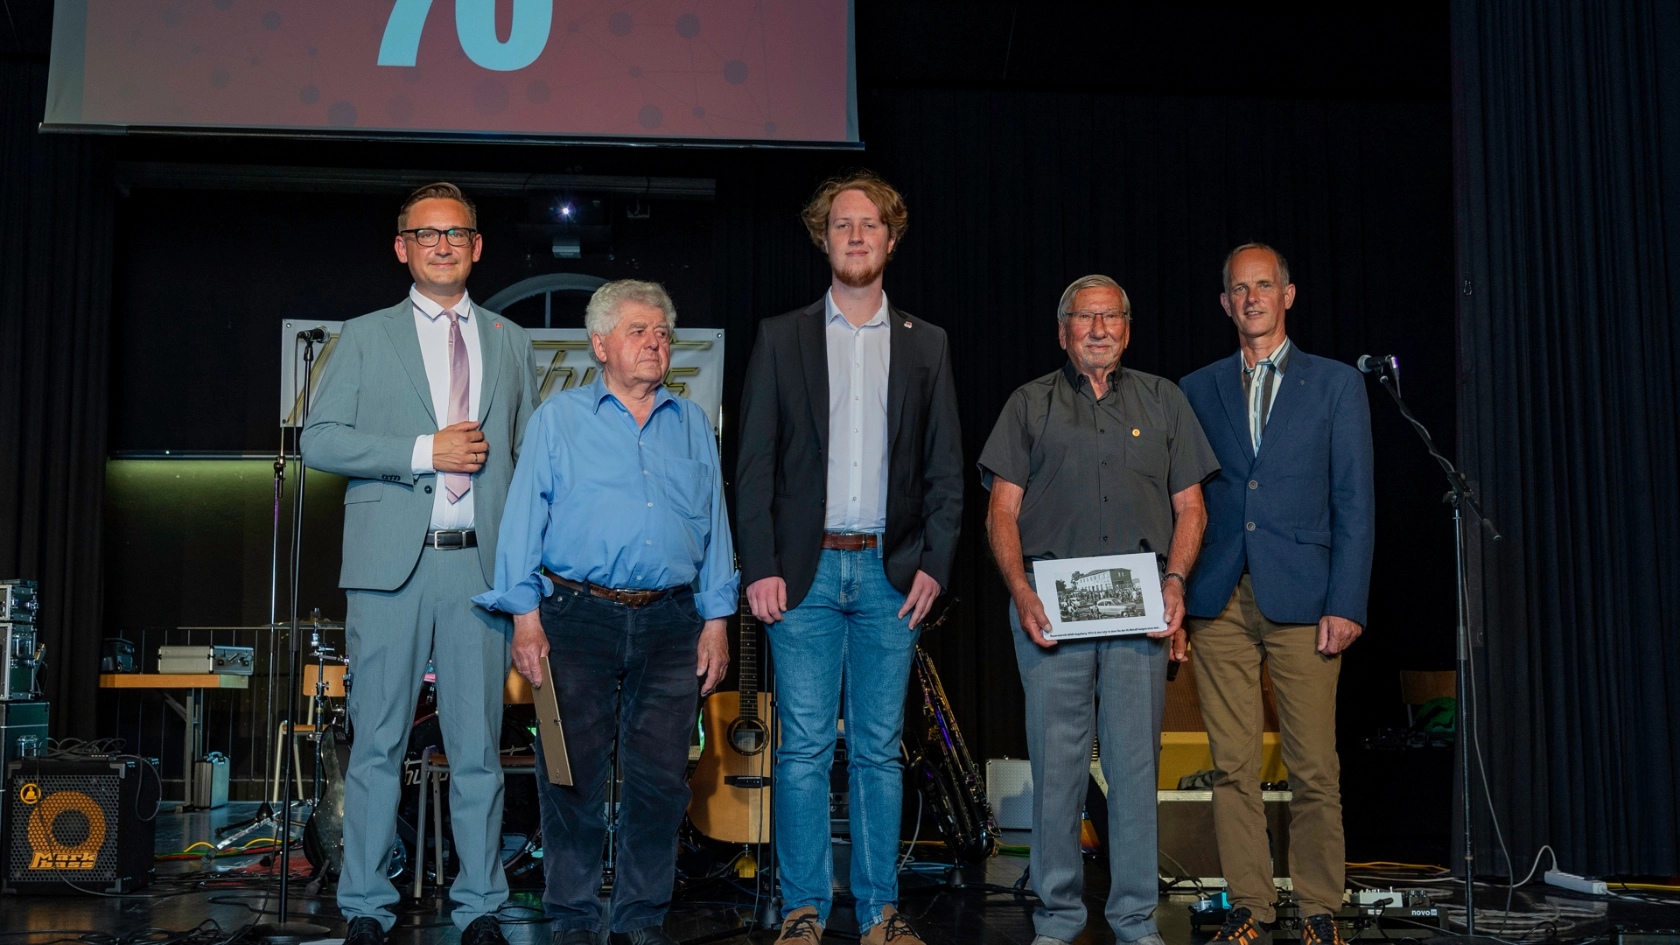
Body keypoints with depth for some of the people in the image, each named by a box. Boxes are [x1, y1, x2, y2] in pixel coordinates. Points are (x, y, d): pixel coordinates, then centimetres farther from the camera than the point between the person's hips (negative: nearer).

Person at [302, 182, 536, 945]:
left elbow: (531, 450, 17)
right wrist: (423, 451, -11)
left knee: (478, 745, 5)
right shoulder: (365, 338, 9)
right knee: (378, 744, 4)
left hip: (482, 565, 2)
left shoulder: (509, 341, 16)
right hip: (391, 565, -1)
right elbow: (318, 440, 0)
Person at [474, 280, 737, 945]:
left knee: (661, 781, 3)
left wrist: (716, 622, 7)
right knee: (574, 778, 0)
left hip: (671, 623, 3)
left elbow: (714, 527, 15)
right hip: (578, 616, -2)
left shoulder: (692, 424, 16)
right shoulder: (559, 418, 8)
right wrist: (525, 616, -7)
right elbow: (524, 518, 2)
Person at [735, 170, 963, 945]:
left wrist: (934, 563, -2)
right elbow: (754, 463, 2)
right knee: (804, 748, 1)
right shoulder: (780, 337, 7)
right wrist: (760, 567, -6)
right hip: (805, 570, -1)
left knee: (880, 749, 6)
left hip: (891, 573, 1)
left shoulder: (925, 345, 11)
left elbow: (946, 469, 9)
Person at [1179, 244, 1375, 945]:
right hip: (1219, 604, 2)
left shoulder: (1336, 385, 8)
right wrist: (1173, 598, 3)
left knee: (1315, 772, -1)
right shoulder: (1197, 391, 14)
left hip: (1302, 600, -2)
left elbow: (1355, 505, 3)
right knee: (1232, 768, 3)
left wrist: (1346, 605, -6)